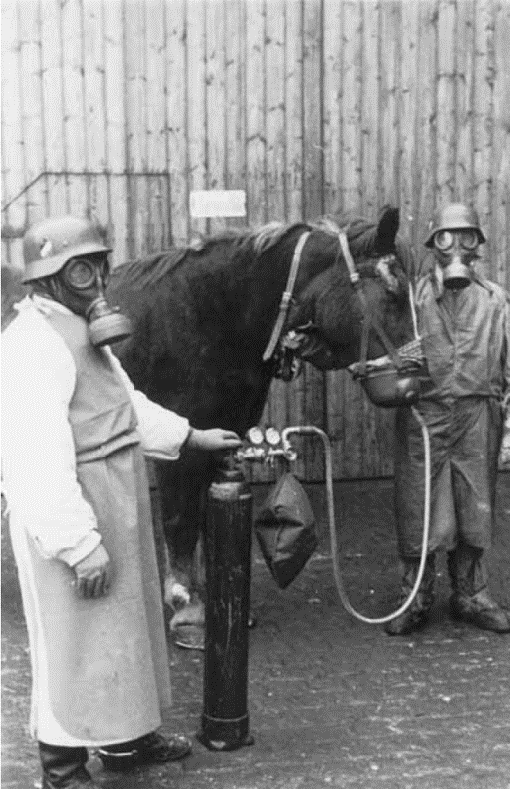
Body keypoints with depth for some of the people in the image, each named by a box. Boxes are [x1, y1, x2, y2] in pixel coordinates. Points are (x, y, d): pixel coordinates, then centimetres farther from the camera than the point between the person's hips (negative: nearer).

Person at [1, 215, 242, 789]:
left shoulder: (84, 331, 12)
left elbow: (125, 403, 24)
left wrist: (193, 437, 20)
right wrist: (81, 546, -27)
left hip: (114, 509, 10)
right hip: (66, 515, -10)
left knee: (123, 624, 21)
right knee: (73, 637, 3)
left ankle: (125, 737, 39)